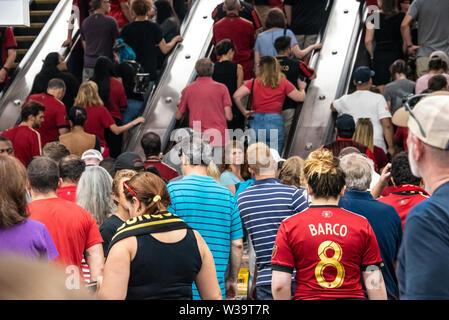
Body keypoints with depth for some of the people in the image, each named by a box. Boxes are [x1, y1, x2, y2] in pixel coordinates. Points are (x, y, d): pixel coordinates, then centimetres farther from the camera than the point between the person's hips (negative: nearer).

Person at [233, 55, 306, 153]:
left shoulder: (254, 83, 4)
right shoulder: (283, 83, 4)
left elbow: (236, 96, -8)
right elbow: (300, 97, 8)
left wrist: (244, 111, 5)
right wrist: (302, 88, 30)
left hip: (256, 123, 1)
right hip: (275, 123, -1)